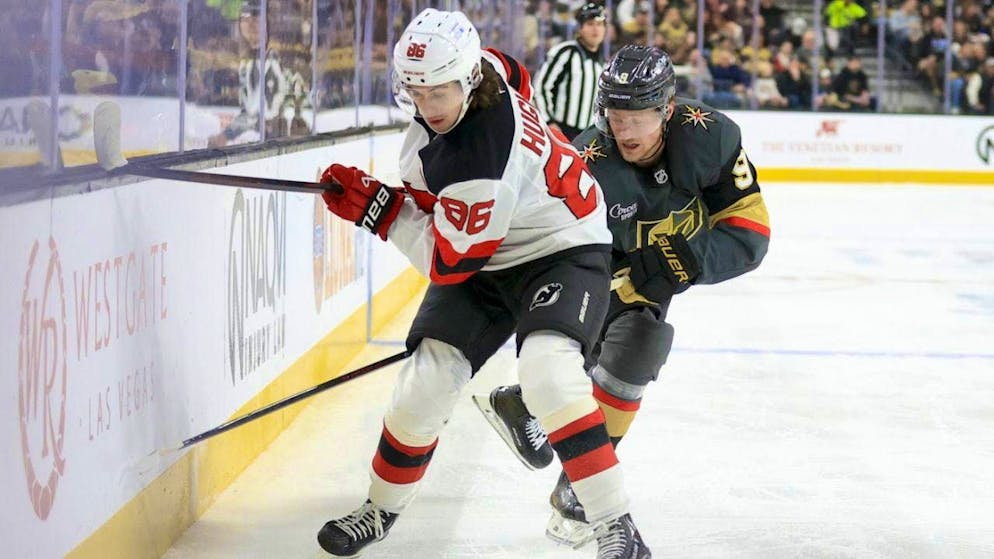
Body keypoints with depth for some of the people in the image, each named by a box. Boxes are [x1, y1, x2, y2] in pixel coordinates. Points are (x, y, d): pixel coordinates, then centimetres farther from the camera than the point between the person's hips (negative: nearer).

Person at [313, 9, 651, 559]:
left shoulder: (477, 161, -35)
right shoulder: (484, 66, -14)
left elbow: (448, 262, -25)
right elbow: (514, 72, 13)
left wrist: (376, 207, -20)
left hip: (561, 250, -8)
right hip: (484, 255, 8)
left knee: (546, 369, -32)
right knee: (426, 379, -1)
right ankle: (381, 509, 22)